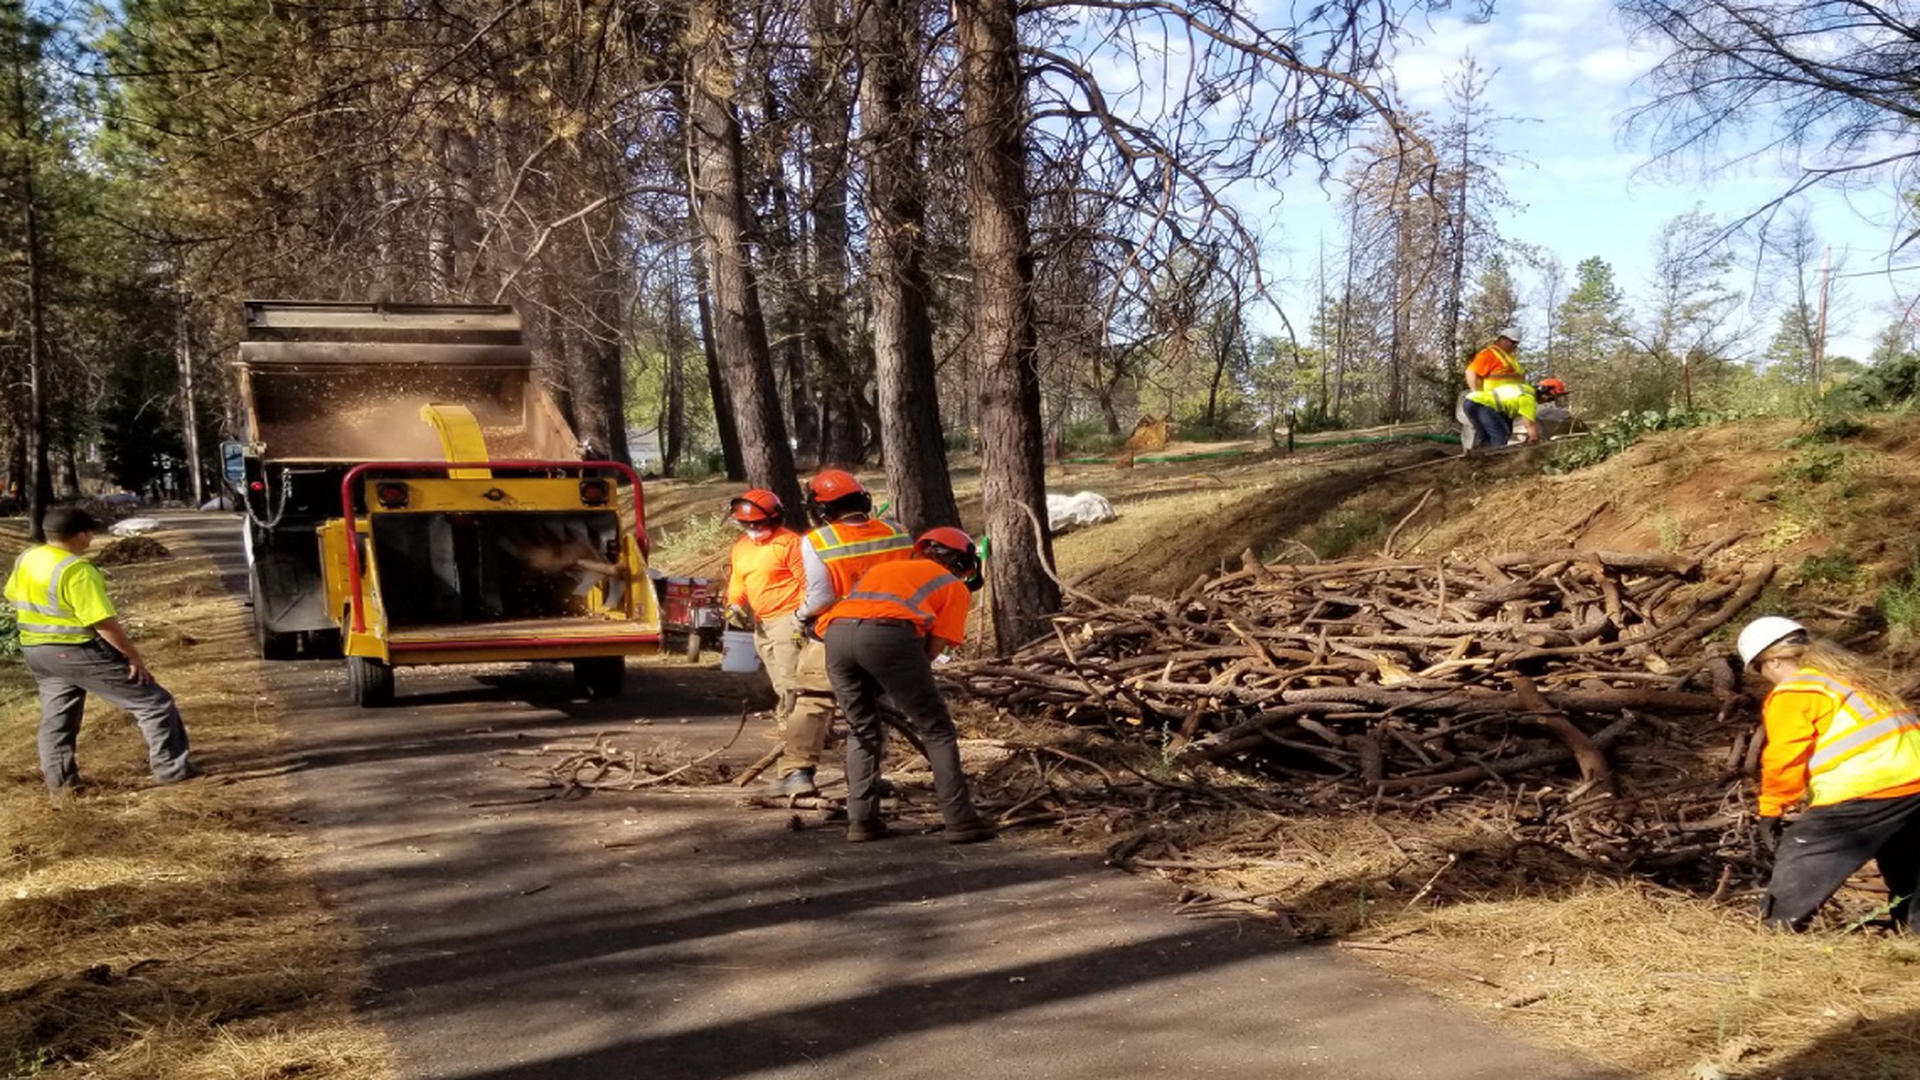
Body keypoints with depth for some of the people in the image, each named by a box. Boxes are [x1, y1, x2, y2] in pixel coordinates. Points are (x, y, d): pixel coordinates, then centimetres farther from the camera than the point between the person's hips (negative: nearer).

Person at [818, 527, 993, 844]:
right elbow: (933, 648, 14)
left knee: (862, 732, 23)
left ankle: (861, 820, 20)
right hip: (887, 634, -4)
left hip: (836, 632, 5)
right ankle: (961, 819, 6)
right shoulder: (954, 586, 26)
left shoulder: (881, 568, 39)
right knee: (936, 730, 10)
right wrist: (901, 683, 26)